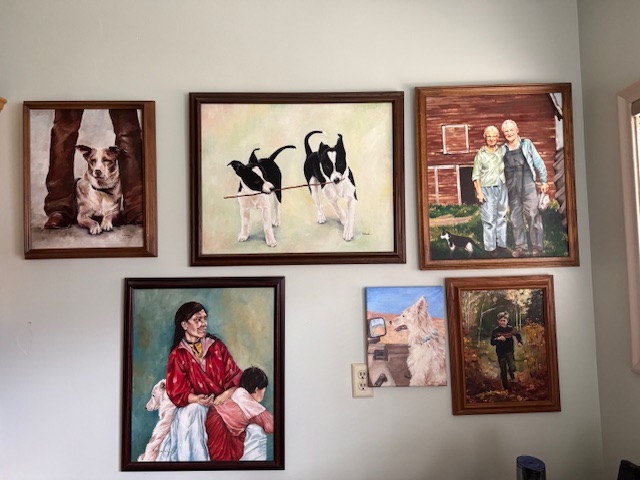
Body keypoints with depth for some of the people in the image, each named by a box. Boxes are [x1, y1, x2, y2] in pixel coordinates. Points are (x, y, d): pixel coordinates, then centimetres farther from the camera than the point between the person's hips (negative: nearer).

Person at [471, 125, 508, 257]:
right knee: (489, 218, -5)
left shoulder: (501, 150, 9)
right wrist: (479, 192, -11)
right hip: (487, 189, -5)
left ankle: (502, 243, 20)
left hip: (502, 187, 5)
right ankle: (490, 247, 1)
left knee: (502, 216, 10)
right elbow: (476, 175, -5)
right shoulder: (480, 154, -3)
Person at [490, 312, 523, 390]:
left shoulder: (510, 329, -5)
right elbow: (492, 343, -10)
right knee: (503, 372, 7)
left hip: (509, 352, 0)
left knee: (512, 369, -15)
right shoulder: (495, 330, -9)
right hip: (500, 353, 0)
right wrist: (498, 339, -27)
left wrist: (520, 342, -2)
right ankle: (506, 388, 24)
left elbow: (518, 335, 14)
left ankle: (511, 372, 23)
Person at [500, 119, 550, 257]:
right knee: (515, 216, 5)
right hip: (511, 187, 3)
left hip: (528, 184, -3)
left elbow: (538, 162, 7)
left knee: (533, 214, -6)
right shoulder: (502, 149, 11)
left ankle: (537, 246, 0)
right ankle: (521, 246, 14)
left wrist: (544, 181, 5)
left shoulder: (526, 144, 5)